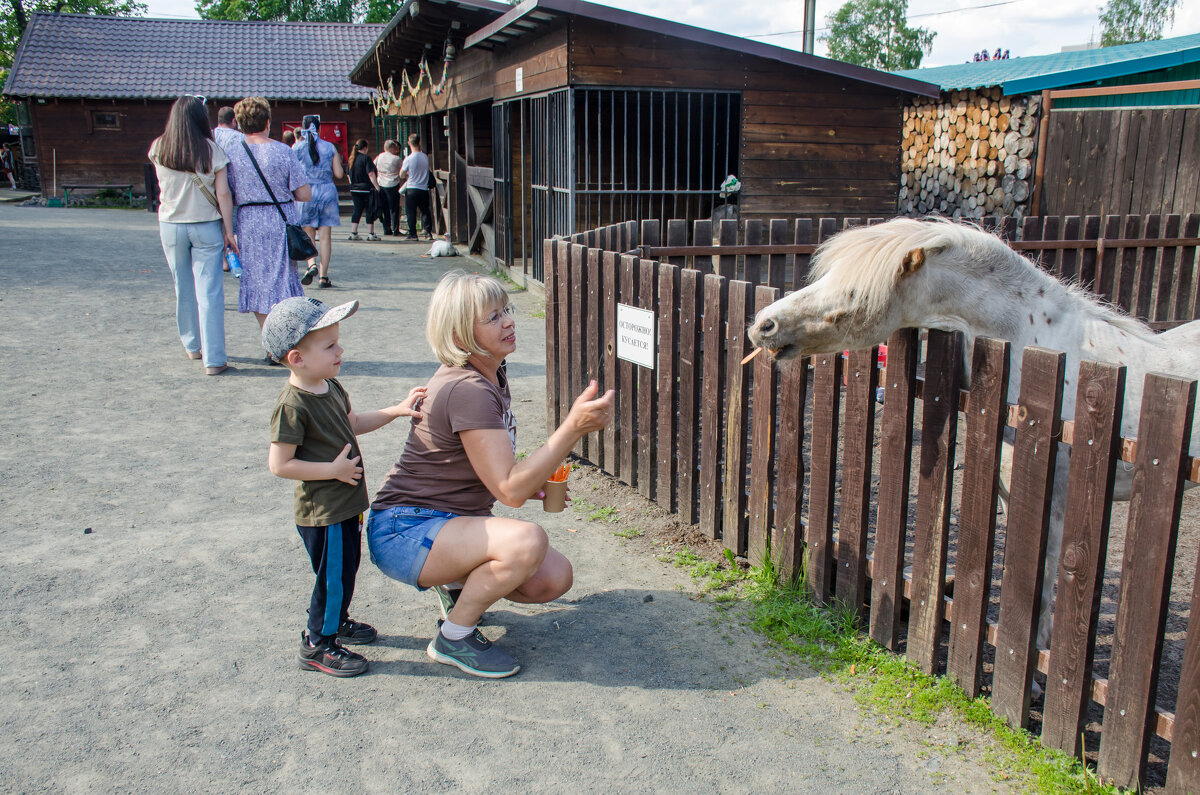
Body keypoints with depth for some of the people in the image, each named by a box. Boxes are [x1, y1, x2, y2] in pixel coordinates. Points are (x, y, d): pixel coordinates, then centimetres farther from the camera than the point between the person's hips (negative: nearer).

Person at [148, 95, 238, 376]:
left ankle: (192, 346, 32)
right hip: (206, 226, -3)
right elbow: (223, 195, -10)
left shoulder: (158, 149, -2)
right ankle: (213, 359, -4)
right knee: (209, 292, -2)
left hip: (171, 226, 3)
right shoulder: (212, 150, -9)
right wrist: (229, 231, -3)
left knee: (183, 289, 18)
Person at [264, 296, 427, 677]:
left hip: (345, 503, 9)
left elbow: (353, 423, 21)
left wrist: (397, 410, 10)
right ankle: (317, 644, 20)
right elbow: (279, 464, -23)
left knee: (346, 568, 24)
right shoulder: (293, 405, -25)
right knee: (334, 577, 2)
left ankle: (337, 621, 46)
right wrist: (333, 470, -22)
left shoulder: (330, 386, 4)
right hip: (323, 512, -9)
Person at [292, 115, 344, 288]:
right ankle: (323, 276, -1)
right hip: (327, 190, 1)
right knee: (325, 236, 2)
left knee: (308, 234, 10)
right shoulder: (330, 147, 2)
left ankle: (312, 264, -15)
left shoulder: (297, 147, -1)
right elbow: (339, 174, -1)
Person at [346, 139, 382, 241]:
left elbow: (349, 175, 15)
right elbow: (371, 174, -16)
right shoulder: (366, 158, -11)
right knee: (370, 211, 1)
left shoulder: (352, 158, 9)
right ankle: (370, 234, 3)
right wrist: (377, 187, -14)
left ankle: (353, 233, 6)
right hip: (366, 188, -7)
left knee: (357, 210, 10)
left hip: (354, 189, 7)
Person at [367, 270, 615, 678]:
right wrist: (573, 427, -35)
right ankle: (453, 638, -9)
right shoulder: (467, 390, -25)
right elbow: (510, 491, -29)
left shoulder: (492, 374, 6)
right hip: (404, 533, -9)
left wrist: (530, 483, 3)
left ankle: (456, 583, 19)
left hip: (455, 521, 9)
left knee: (554, 578, -4)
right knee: (527, 540, -31)